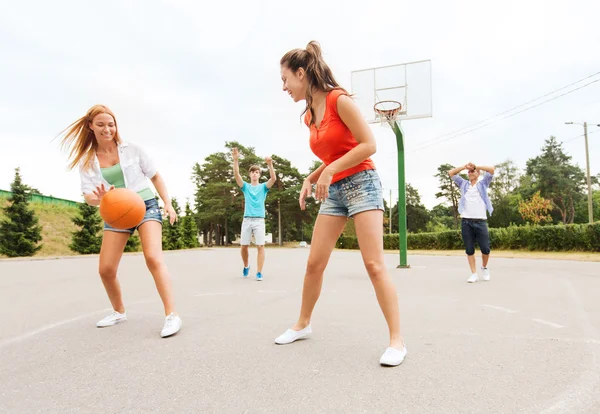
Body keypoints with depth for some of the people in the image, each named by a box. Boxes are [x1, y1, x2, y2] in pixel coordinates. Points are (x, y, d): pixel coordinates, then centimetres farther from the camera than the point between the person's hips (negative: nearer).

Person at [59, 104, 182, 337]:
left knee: (153, 258, -24)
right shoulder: (86, 161, 3)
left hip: (146, 206, -3)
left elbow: (155, 176, 7)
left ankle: (172, 315, -23)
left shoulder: (132, 149, -1)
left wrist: (168, 203, -1)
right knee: (105, 269, 0)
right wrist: (99, 198, -30)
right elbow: (88, 196, -6)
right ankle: (119, 312, 26)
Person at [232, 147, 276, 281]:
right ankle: (246, 266, 29)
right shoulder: (246, 186, 10)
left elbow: (273, 178, -10)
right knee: (244, 246, 4)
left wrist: (270, 164, -24)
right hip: (247, 220, 1)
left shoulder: (263, 187, 8)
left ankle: (259, 272, -4)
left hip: (259, 220, -1)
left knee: (260, 246, -6)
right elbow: (236, 175, -5)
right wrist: (235, 159, -17)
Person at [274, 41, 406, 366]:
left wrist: (331, 170, -20)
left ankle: (397, 341, -2)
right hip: (333, 190, 7)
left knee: (374, 264, -12)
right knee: (314, 264, 6)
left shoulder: (339, 100, -11)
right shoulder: (309, 116, 12)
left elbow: (369, 145, -16)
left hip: (361, 183, -7)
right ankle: (302, 325, 24)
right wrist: (311, 179, 6)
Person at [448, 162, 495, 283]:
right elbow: (451, 173, 12)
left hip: (480, 221, -1)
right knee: (469, 250, 1)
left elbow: (492, 169, 1)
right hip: (466, 222, 1)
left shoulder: (483, 184, 14)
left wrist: (476, 166, 3)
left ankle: (484, 267, 24)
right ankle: (474, 274, 9)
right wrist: (464, 167, 4)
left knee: (485, 248, -3)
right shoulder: (463, 184, 18)